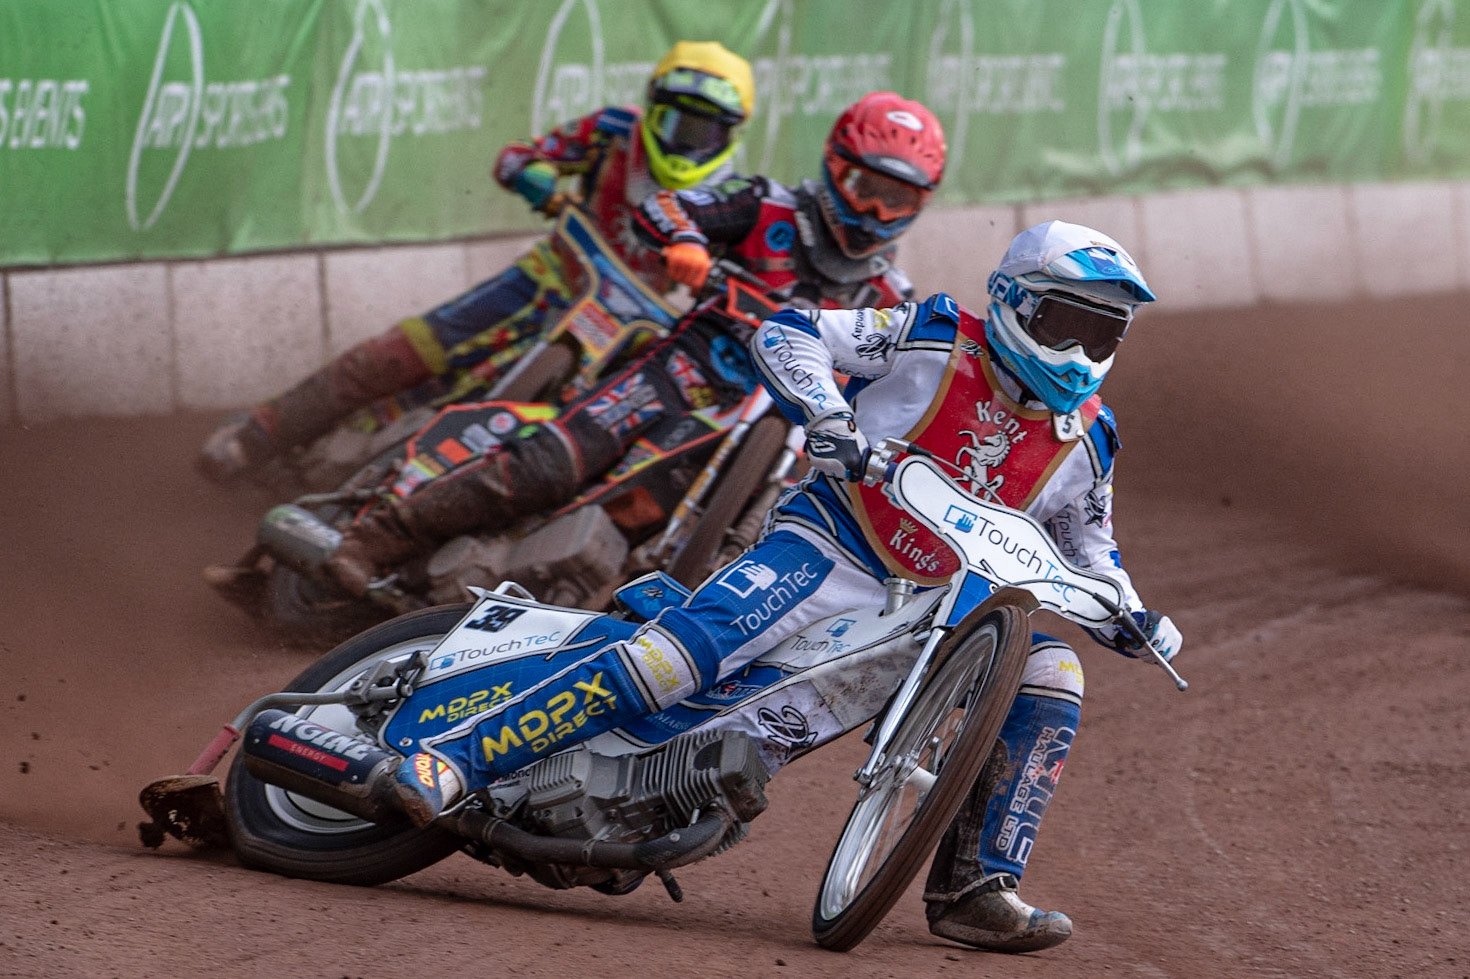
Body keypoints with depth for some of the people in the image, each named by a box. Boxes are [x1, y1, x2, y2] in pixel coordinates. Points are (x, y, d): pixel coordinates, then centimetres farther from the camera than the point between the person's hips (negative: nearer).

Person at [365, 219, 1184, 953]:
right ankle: (452, 759, -32)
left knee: (1051, 679, -15)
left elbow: (1085, 547, 23)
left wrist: (1128, 617, 4)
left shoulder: (1086, 438, 9)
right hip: (832, 550, -6)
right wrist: (827, 419, -24)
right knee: (686, 644, -27)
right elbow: (789, 335, -7)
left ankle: (977, 888, -12)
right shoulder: (937, 340, -5)